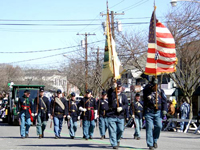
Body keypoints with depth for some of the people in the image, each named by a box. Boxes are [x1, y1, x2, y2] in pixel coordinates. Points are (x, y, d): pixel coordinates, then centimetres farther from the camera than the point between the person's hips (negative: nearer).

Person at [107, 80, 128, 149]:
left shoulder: (123, 96, 15)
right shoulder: (112, 94, 6)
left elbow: (126, 104, 5)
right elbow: (108, 92, -18)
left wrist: (122, 108, -17)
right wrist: (113, 88, -39)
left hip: (120, 116, 3)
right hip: (111, 116, -3)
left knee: (120, 130, 3)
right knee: (112, 130, -7)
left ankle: (117, 140, 30)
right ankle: (114, 144, -3)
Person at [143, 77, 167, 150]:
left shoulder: (160, 91, 10)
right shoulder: (147, 91, 2)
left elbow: (164, 101, 8)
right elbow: (145, 89, -23)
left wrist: (164, 109, -4)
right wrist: (152, 83, -35)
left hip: (158, 112, 2)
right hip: (149, 112, -2)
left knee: (159, 126, -9)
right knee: (149, 128, -7)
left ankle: (155, 140, 16)